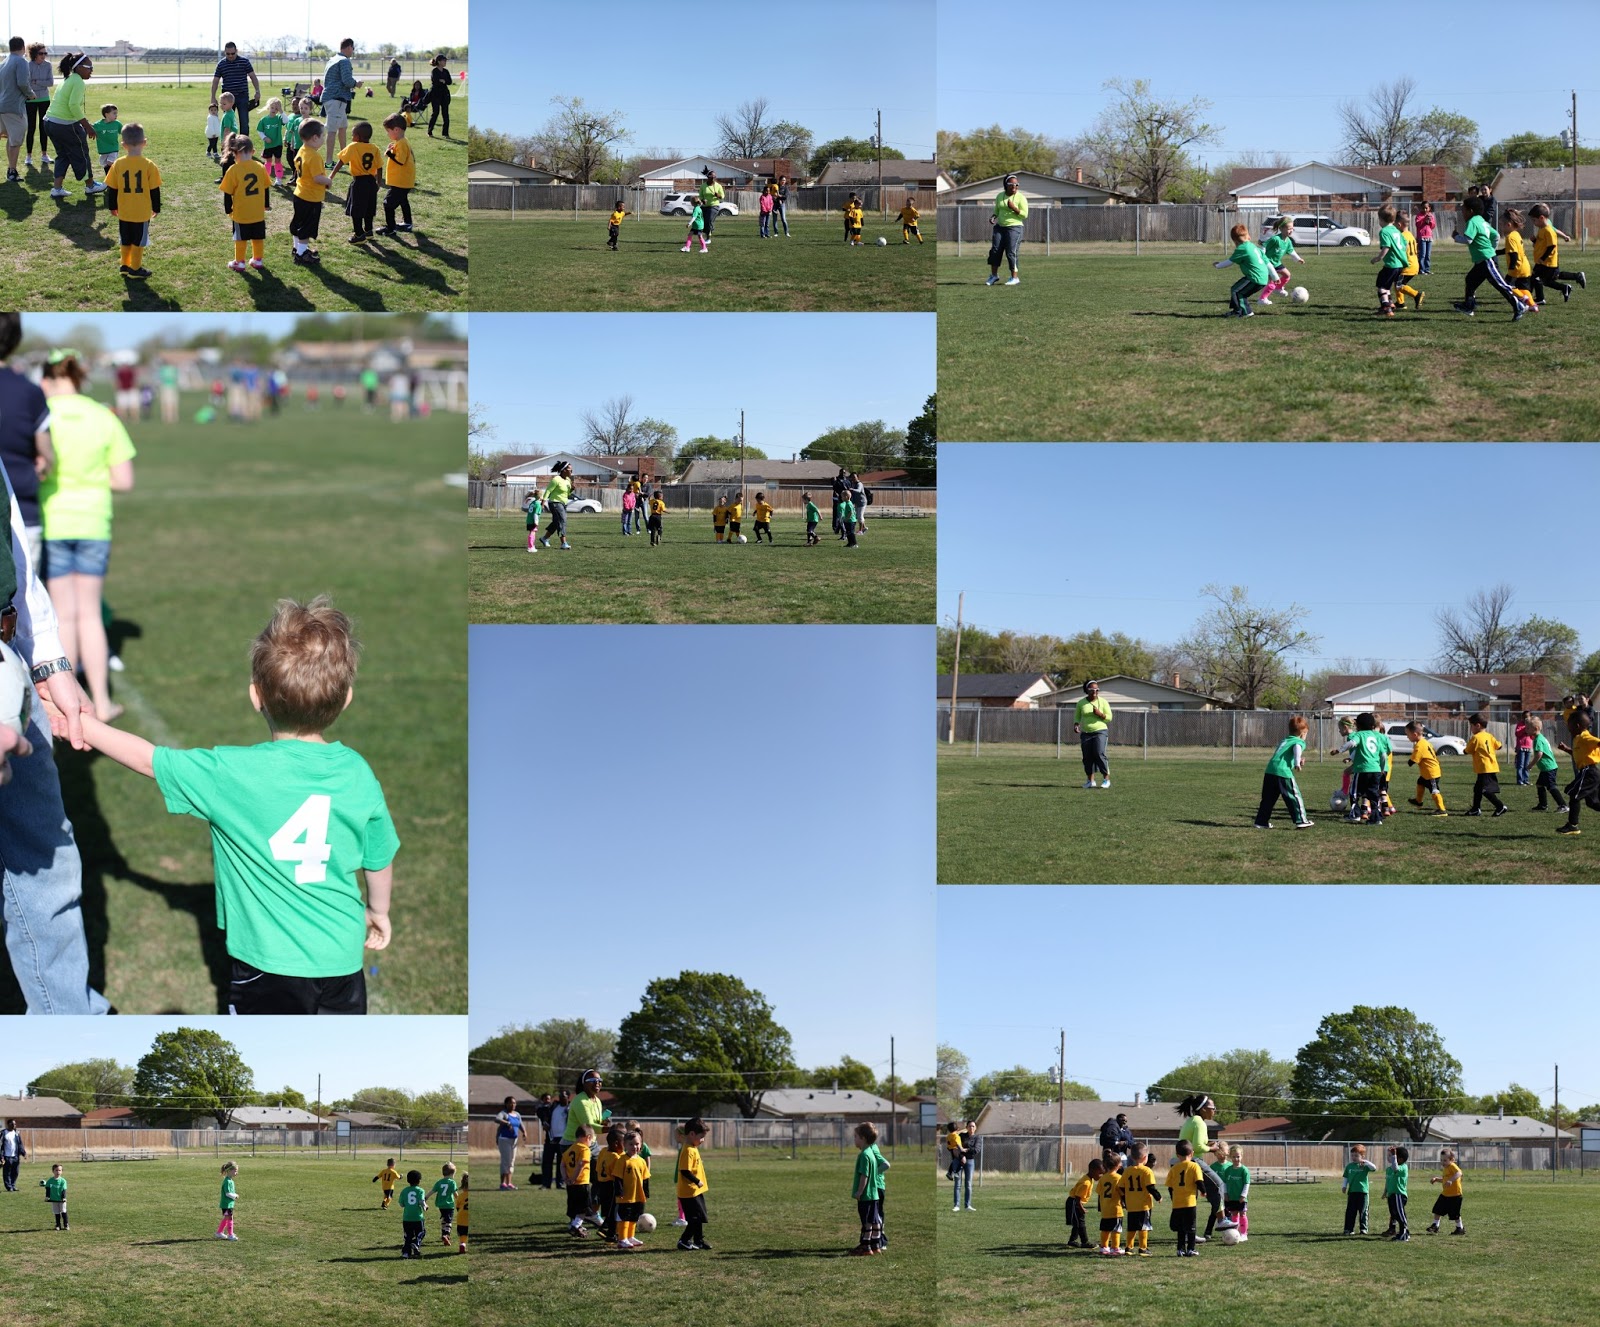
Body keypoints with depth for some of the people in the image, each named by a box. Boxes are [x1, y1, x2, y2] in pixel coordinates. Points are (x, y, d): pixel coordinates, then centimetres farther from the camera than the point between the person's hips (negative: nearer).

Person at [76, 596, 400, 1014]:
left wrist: (83, 722, 10)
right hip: (342, 957, 3)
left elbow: (147, 759, -4)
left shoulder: (232, 774, -18)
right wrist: (378, 910, 24)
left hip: (269, 964, -3)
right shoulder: (358, 774, -8)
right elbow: (381, 860, 4)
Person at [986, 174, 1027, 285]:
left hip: (1014, 227, -5)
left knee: (1011, 253, -10)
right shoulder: (1000, 196, 10)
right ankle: (994, 275, 9)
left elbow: (1025, 215, -7)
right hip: (1000, 226, 5)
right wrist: (994, 217, 2)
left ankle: (1015, 278, -2)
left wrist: (1014, 208, -21)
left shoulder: (1021, 198, -4)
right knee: (995, 250, -2)